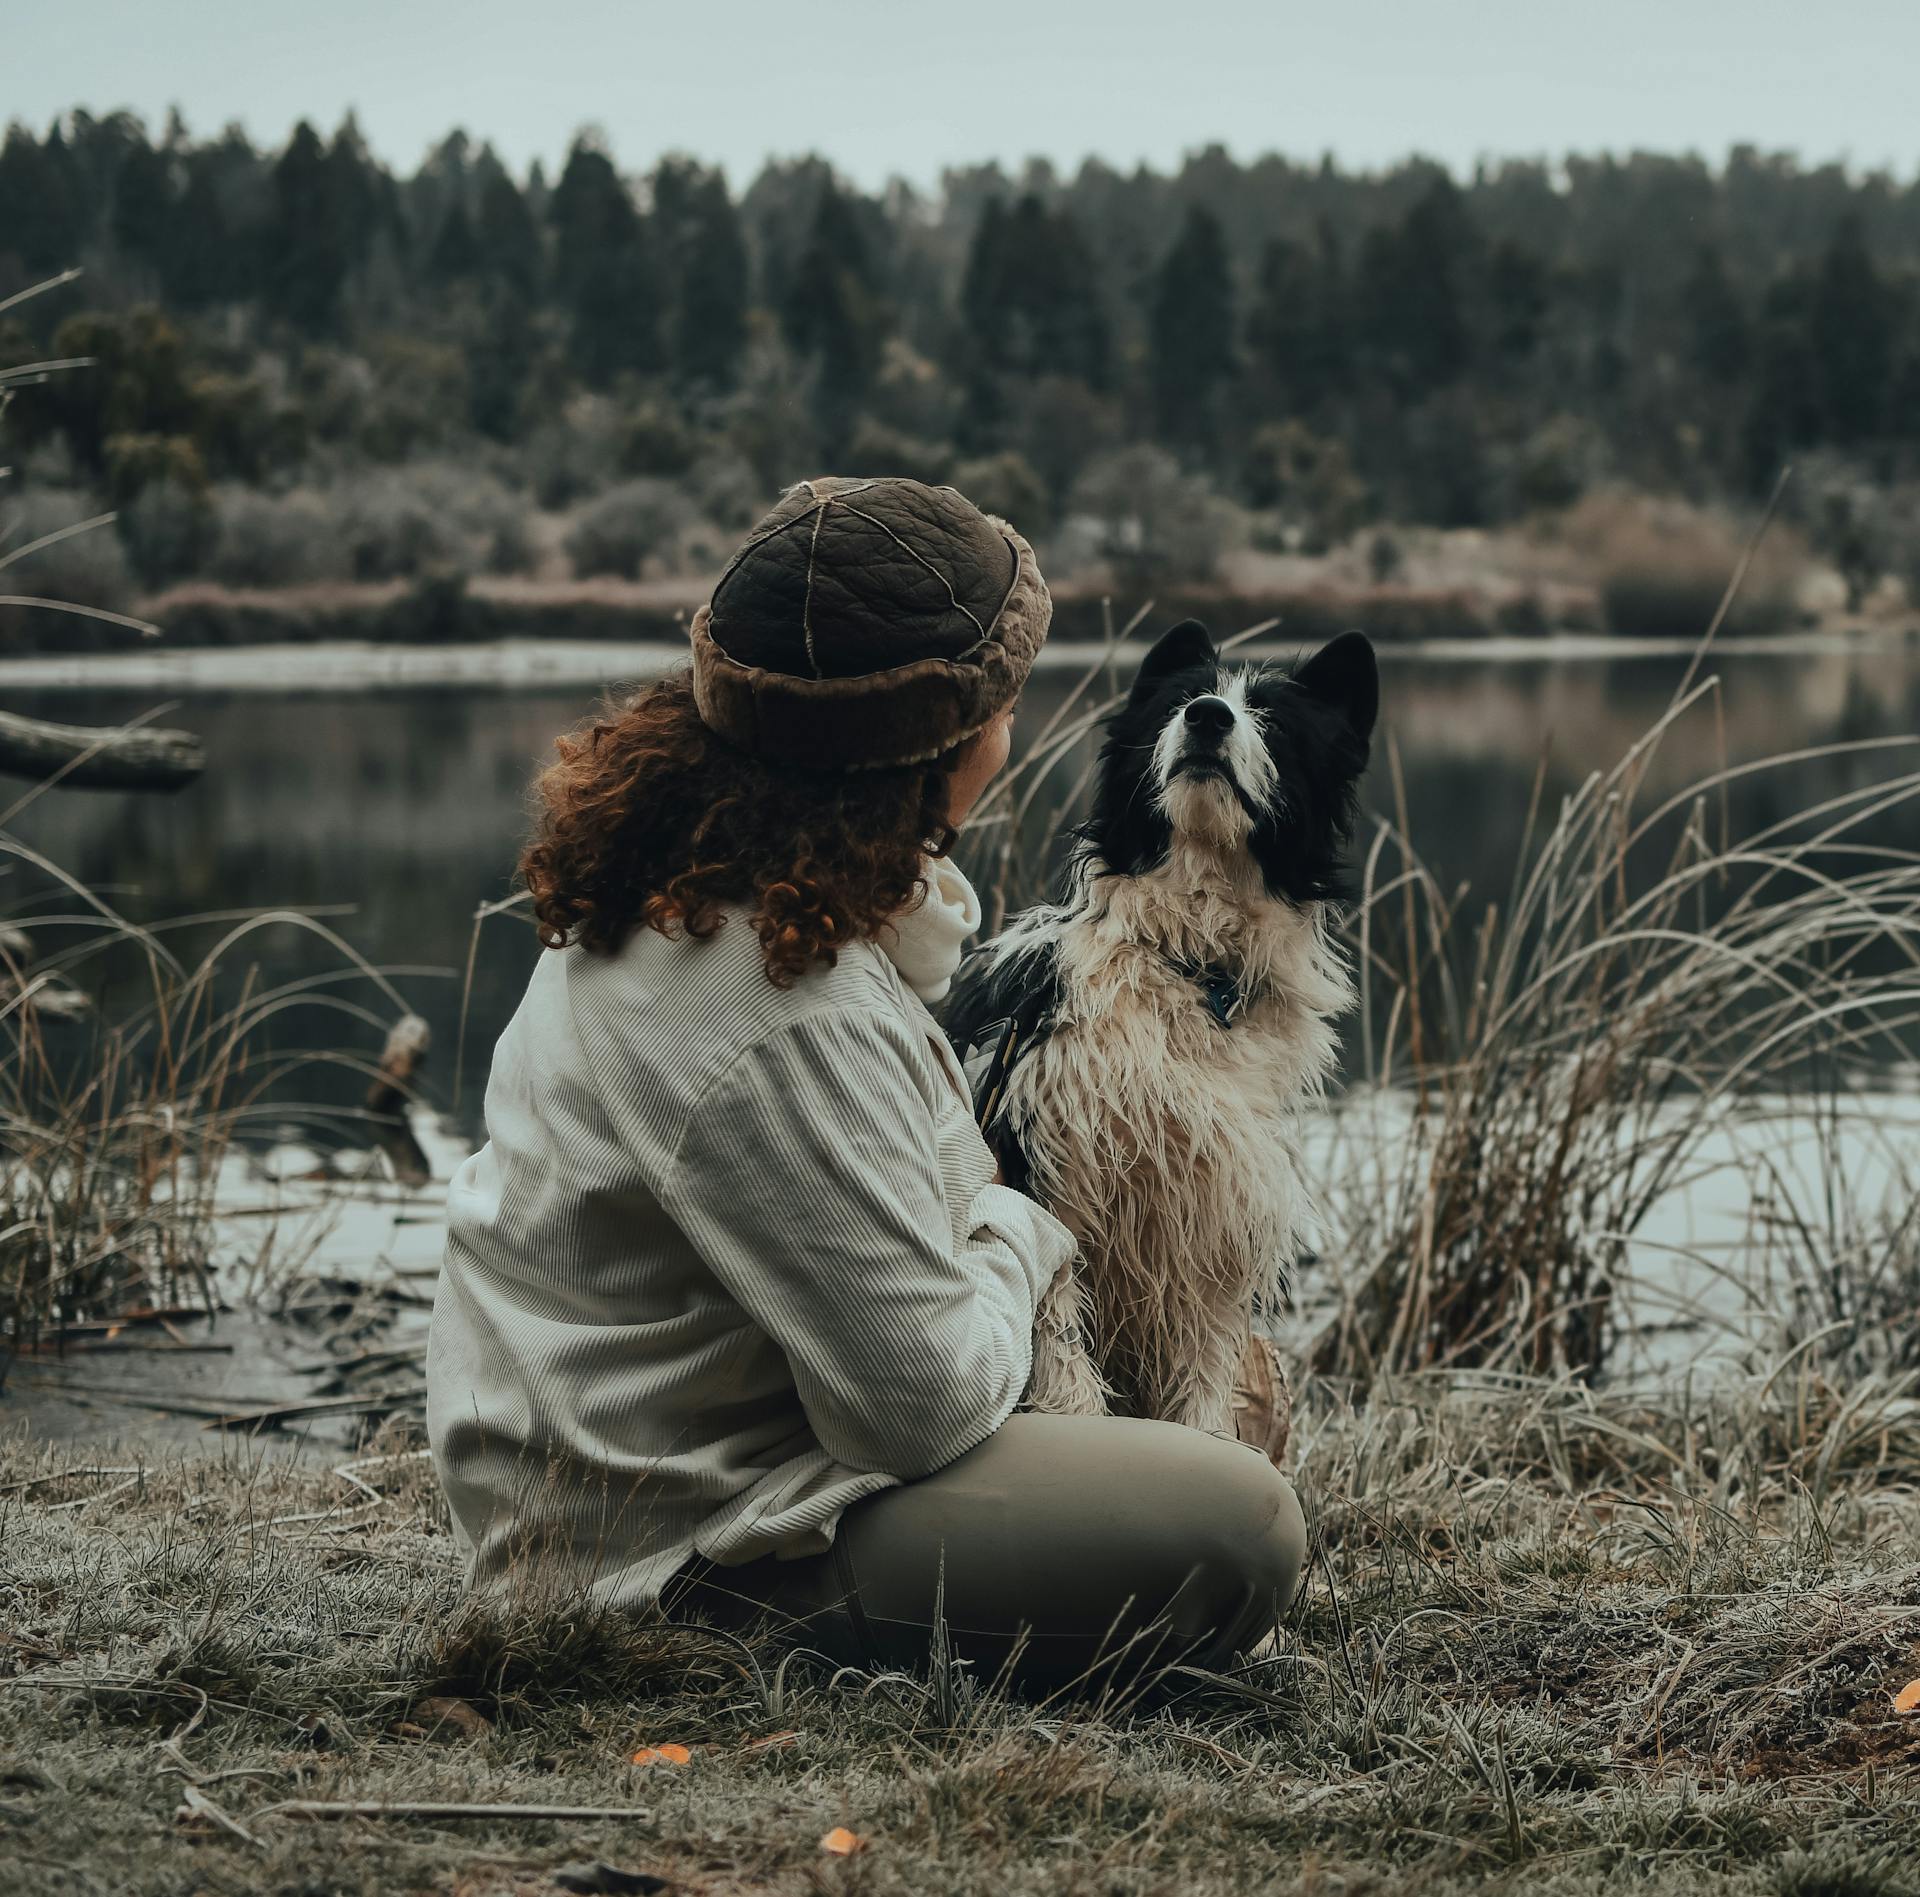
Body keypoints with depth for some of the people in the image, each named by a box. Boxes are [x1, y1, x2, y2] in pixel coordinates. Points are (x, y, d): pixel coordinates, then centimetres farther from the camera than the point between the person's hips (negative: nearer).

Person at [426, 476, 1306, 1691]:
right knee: (1238, 1529, -20)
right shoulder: (778, 1030, -30)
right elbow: (925, 1398, -24)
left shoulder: (681, 882, 2)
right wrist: (1014, 1231, -5)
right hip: (679, 1555, -11)